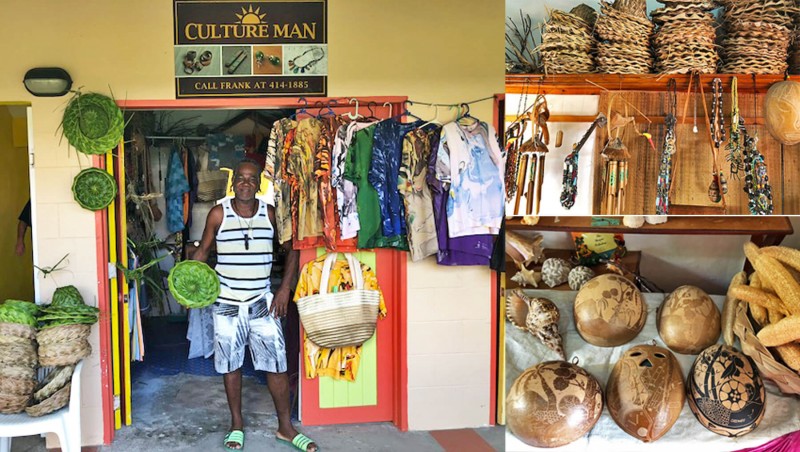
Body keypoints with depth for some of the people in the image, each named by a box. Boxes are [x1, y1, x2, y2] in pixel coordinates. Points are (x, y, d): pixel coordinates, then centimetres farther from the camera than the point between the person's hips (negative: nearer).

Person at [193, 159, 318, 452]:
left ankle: (285, 427, 16)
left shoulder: (271, 214, -1)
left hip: (262, 302, 1)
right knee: (231, 365, 10)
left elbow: (291, 250, 7)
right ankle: (237, 424, 28)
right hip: (227, 304, 0)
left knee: (276, 363, 2)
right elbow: (203, 250, 6)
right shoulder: (218, 214, -3)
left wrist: (285, 288, -1)